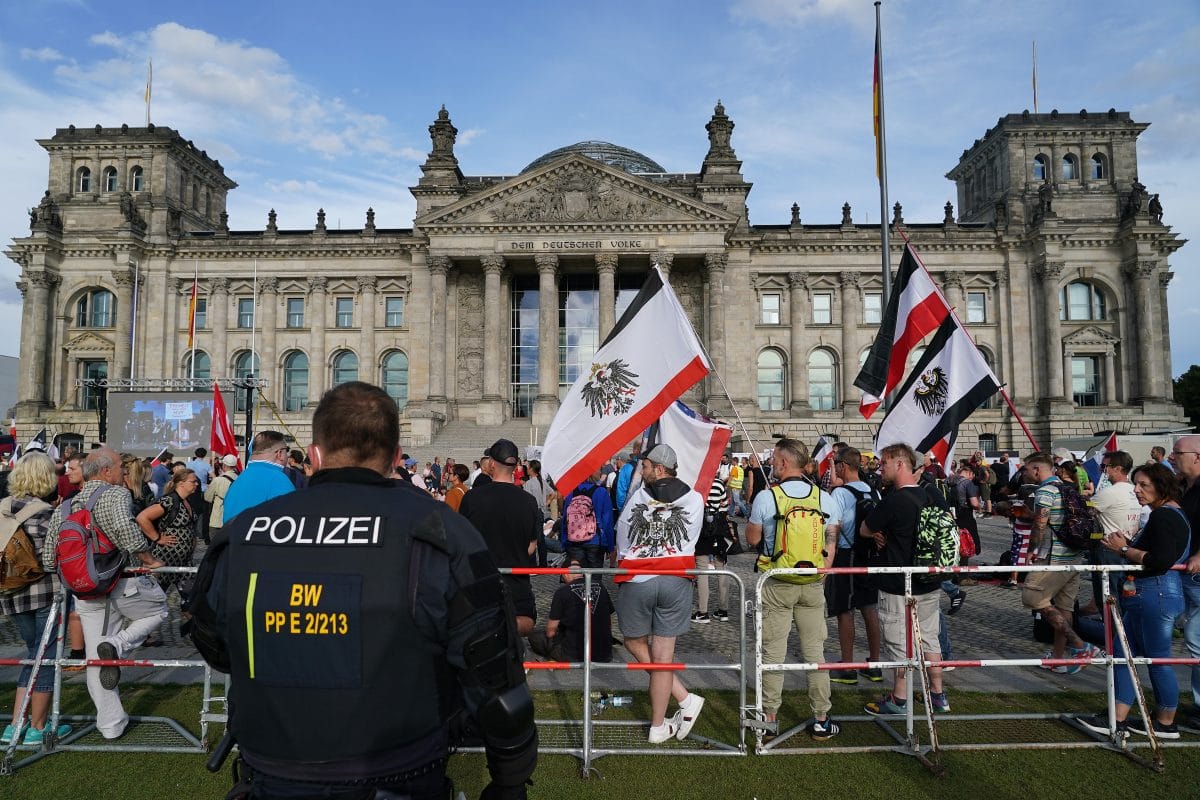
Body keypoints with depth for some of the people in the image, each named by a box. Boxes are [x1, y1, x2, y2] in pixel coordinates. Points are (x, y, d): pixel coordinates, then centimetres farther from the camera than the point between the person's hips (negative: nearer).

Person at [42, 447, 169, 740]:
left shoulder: (63, 508, 11)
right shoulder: (116, 494, -9)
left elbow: (48, 560, 11)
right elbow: (125, 528, -29)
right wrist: (148, 560, -16)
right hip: (124, 584, -6)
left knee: (96, 659, 13)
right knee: (158, 608, 21)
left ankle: (111, 724, 19)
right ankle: (118, 645, -4)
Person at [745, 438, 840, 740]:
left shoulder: (766, 497, -11)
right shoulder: (824, 498, -1)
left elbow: (752, 539, 0)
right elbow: (831, 541, 3)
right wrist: (822, 570, 13)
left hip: (776, 584, -3)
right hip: (814, 583, 3)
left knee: (773, 651, 8)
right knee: (815, 651, 11)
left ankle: (770, 715, 17)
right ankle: (821, 720, 19)